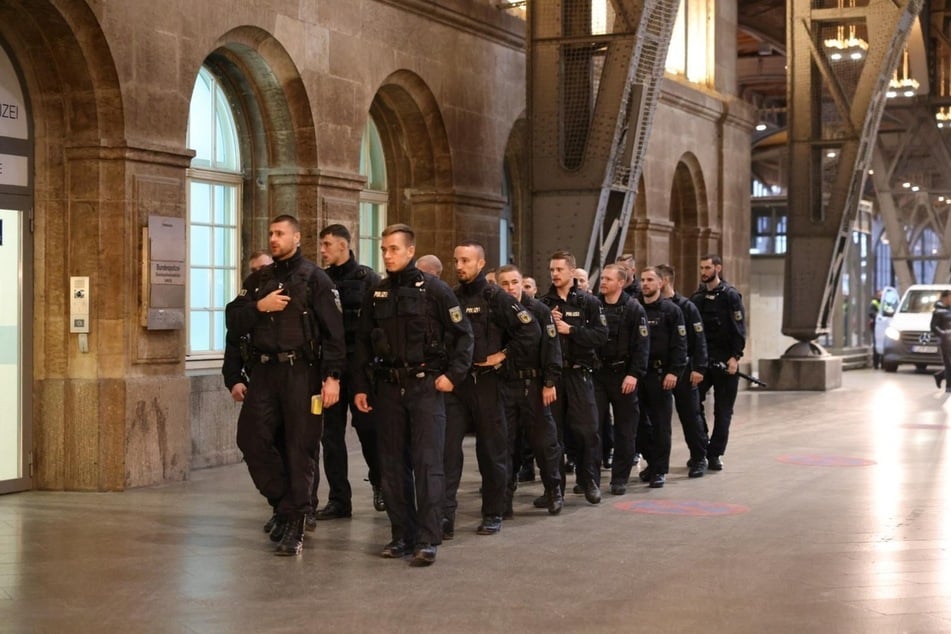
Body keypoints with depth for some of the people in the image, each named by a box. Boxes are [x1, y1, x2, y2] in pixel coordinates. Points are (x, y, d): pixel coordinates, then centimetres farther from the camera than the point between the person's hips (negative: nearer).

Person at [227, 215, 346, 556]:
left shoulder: (314, 278, -2)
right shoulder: (258, 280, 14)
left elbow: (333, 331, -8)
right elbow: (234, 321, 8)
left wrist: (332, 376, -15)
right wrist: (259, 306, -10)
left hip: (301, 372, -5)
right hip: (264, 371, 5)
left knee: (300, 448, -2)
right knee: (251, 438, -2)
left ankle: (295, 525, 5)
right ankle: (284, 504, 16)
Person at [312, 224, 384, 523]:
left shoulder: (367, 278, -1)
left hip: (360, 363, -4)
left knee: (367, 426, -2)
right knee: (331, 433, 4)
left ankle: (380, 483, 22)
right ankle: (338, 500, 10)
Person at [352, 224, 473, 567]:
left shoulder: (434, 288, -3)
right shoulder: (376, 294, 10)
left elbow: (463, 334, -1)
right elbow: (362, 343, 14)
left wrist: (453, 374, -9)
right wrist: (360, 386, 8)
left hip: (426, 386, -5)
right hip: (388, 387, 5)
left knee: (427, 464, -8)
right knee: (393, 465, 7)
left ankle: (428, 540, -8)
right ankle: (402, 535, 15)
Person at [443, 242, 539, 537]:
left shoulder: (496, 297, -5)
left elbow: (531, 331, -10)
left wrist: (503, 354, -10)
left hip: (485, 383, -4)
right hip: (454, 382, 4)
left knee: (492, 450, 6)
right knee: (447, 446, -6)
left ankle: (493, 514, 18)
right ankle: (445, 515, -8)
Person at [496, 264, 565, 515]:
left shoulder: (539, 310, -1)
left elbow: (551, 348, -4)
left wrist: (550, 383, -10)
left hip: (534, 384, -2)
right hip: (504, 385, 2)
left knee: (543, 440, 3)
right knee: (506, 442, 3)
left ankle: (553, 491, 15)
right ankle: (504, 493, 10)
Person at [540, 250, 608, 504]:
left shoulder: (588, 302, 2)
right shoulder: (544, 303, 8)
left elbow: (601, 334, -8)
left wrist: (570, 330, -14)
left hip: (579, 372, -2)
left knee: (587, 429, -3)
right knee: (552, 429, 6)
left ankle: (590, 481, 10)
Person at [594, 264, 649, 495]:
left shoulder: (633, 309, -2)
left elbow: (642, 344, -7)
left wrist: (634, 374, -14)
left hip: (623, 375, -2)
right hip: (597, 373, 2)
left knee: (625, 430, 4)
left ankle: (620, 478, 12)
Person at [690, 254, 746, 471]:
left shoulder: (730, 295, -4)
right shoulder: (697, 297, 10)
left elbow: (739, 329, -9)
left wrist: (735, 357, -16)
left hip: (725, 362, -4)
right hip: (701, 360, 4)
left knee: (723, 411, 2)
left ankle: (715, 454, 8)